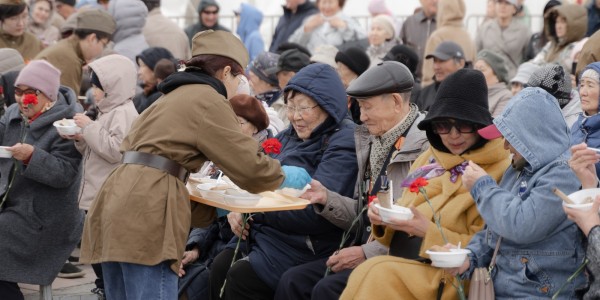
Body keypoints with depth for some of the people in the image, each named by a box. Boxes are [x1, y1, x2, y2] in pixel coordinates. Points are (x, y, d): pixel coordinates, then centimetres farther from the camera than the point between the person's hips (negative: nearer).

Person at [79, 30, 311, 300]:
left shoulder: (177, 96, 28)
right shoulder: (208, 100, -1)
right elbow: (248, 165, -2)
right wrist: (286, 176, 17)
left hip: (120, 204, 10)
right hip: (145, 212, -10)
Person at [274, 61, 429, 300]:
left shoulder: (425, 146, -14)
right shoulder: (373, 141, 15)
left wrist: (367, 253, -17)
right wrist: (326, 198, 0)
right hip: (366, 251, 8)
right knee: (293, 281, -7)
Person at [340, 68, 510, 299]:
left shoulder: (497, 172, -4)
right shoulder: (430, 159, 15)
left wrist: (428, 231, -19)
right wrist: (384, 220, -4)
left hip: (446, 276, -6)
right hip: (404, 264, 6)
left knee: (378, 277, -28)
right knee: (366, 277, -24)